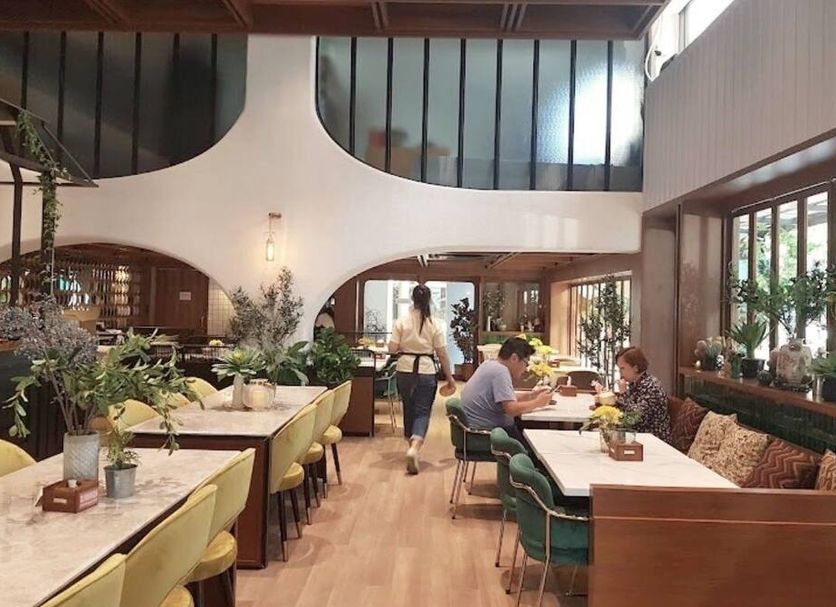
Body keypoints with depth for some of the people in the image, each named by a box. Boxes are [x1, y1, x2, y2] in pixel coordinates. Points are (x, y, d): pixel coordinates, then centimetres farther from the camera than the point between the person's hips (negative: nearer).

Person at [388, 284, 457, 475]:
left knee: (409, 408, 19)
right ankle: (414, 448, -19)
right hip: (426, 371, -2)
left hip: (405, 370, 2)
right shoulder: (435, 323, -6)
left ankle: (411, 445, 31)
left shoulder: (401, 321, -3)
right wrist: (450, 376, 5)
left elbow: (392, 349, -4)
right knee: (423, 412, 2)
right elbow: (442, 353, -5)